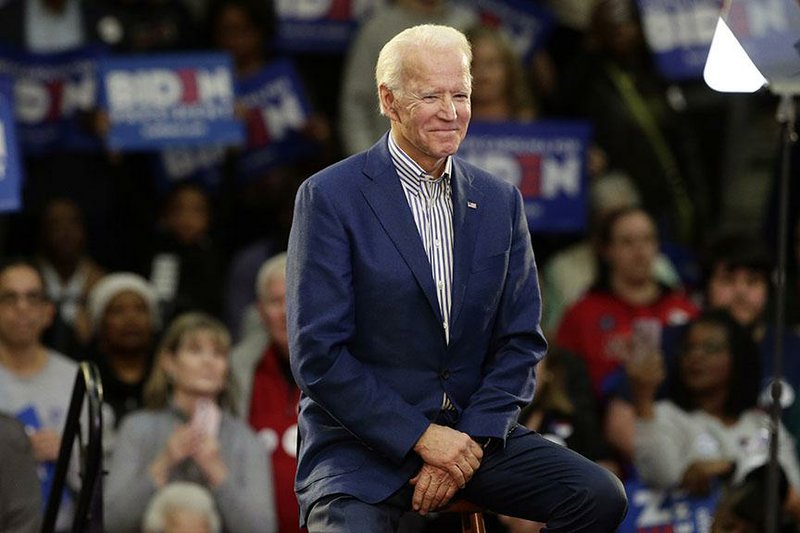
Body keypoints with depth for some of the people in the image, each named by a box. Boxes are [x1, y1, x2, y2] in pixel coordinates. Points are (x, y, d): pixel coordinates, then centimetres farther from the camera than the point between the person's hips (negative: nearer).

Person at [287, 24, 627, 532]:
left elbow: (522, 341, 9)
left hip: (472, 432, 5)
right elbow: (318, 352, -11)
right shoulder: (330, 197, -6)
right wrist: (421, 437, -15)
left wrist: (469, 440, -7)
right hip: (363, 443, -5)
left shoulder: (499, 201, 9)